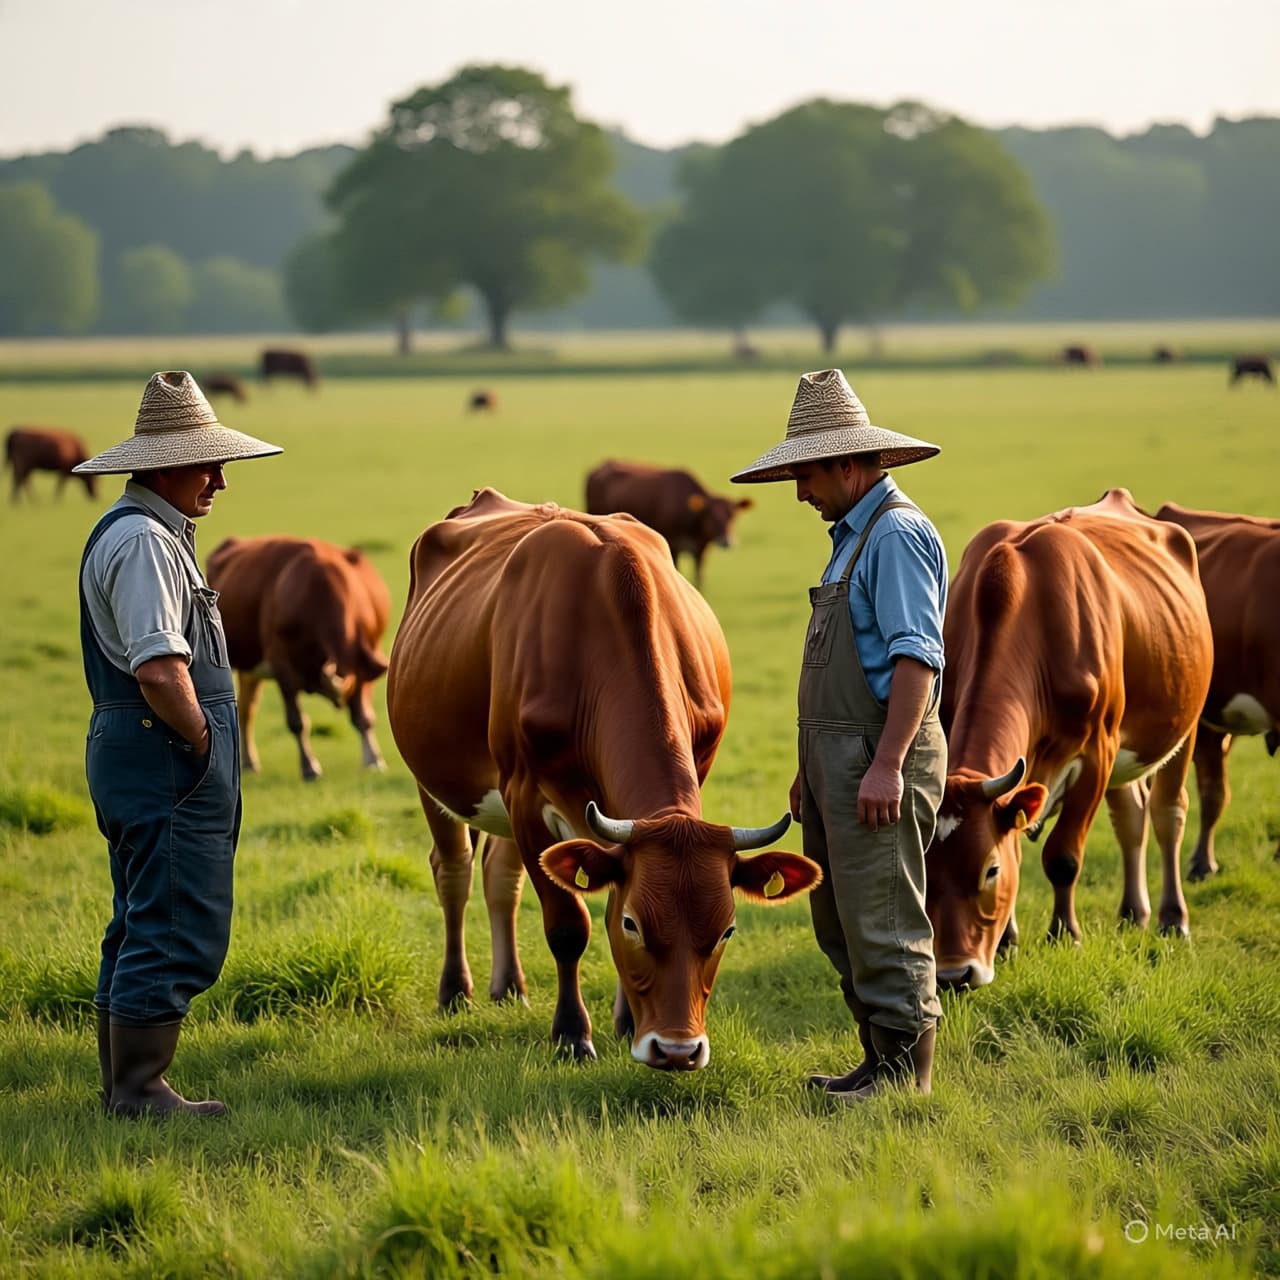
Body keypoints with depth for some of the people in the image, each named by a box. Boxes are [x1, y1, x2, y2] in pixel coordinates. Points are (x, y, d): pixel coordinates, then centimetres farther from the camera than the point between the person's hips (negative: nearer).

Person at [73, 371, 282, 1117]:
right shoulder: (143, 539, -16)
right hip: (167, 759, -11)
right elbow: (158, 668, -25)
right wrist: (202, 742, -13)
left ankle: (125, 1084, 21)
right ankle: (140, 1089, -7)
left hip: (139, 755, 11)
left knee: (144, 929, 15)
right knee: (179, 930, -9)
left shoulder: (155, 532, 18)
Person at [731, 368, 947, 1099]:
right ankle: (883, 1060, 20)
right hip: (839, 758, 11)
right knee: (841, 923, 13)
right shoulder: (854, 535, 19)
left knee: (883, 924, -8)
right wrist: (813, 768, 23)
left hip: (880, 759, -11)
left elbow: (917, 655, -21)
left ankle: (905, 1071, -2)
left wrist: (887, 764, -26)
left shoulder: (896, 533, -13)